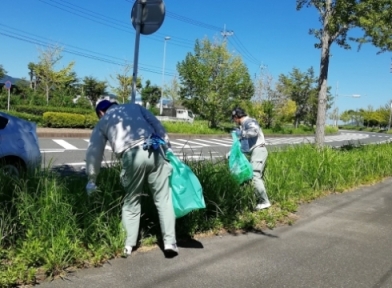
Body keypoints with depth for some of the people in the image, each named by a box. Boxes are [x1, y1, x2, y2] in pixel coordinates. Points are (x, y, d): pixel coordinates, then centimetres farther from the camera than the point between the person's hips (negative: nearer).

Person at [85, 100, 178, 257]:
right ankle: (169, 242, 4)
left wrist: (91, 179, 36)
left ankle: (128, 245, 17)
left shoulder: (102, 123, 25)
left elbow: (93, 152, 27)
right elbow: (157, 125, 14)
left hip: (132, 157, -1)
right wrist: (167, 148, 14)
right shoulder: (135, 106, 27)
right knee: (163, 199, 6)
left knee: (131, 201, 16)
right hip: (155, 151, 1)